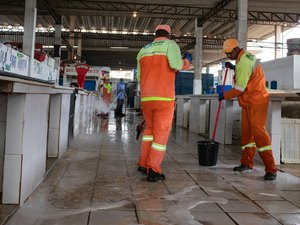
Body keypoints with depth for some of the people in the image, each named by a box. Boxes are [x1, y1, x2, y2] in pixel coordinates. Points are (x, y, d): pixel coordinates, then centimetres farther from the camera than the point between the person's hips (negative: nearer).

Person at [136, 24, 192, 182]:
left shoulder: (143, 50, 17)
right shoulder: (170, 44, 2)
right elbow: (176, 64, -17)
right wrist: (187, 61, 5)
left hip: (146, 97, 5)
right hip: (164, 97, -5)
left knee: (150, 128, 24)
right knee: (161, 133, 3)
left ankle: (143, 163, 22)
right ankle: (153, 171, 3)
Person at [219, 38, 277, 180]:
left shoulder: (243, 62, -20)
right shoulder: (246, 57, 12)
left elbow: (239, 88, -21)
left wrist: (225, 95, -7)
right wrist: (233, 67, 17)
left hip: (256, 102, -10)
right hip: (248, 102, 10)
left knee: (258, 131, -16)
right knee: (247, 131, 11)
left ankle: (270, 169, -15)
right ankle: (247, 163, 20)